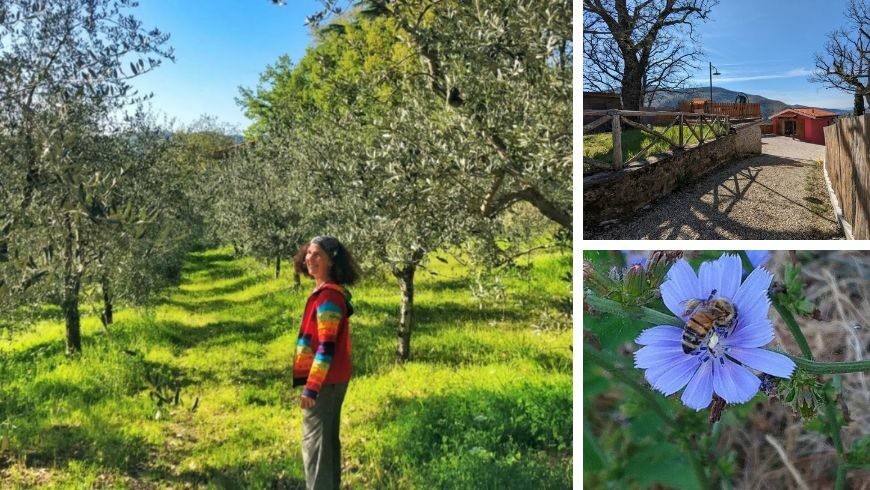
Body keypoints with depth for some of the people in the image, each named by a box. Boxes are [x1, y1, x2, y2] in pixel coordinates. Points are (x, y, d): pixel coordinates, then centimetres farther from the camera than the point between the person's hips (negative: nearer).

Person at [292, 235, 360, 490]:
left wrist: (312, 387, -23)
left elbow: (326, 347, -22)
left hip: (324, 380, -10)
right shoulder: (331, 292, 12)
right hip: (334, 378, 10)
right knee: (328, 438, 17)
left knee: (314, 441, -4)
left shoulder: (328, 296, -19)